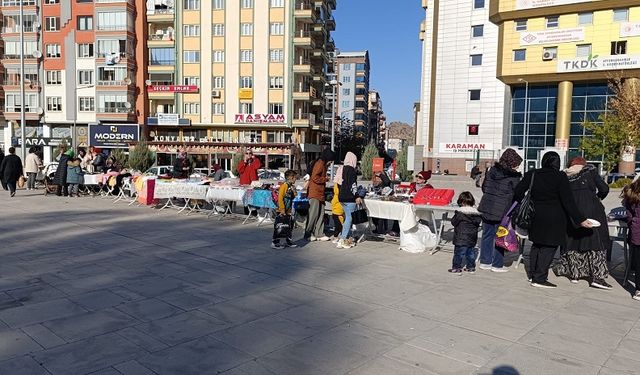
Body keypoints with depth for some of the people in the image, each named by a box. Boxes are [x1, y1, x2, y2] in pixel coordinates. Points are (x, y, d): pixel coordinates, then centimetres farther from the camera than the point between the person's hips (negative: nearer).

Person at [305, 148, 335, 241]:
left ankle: (319, 234, 14)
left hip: (320, 193, 10)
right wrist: (325, 179, -10)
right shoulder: (320, 163, -12)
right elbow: (315, 177, -20)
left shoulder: (323, 164, 19)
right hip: (315, 193, -10)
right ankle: (308, 234, 1)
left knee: (321, 214, 10)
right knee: (313, 214, -6)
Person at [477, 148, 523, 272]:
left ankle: (485, 262, 20)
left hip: (486, 207, 5)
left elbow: (484, 187, 13)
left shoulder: (492, 171, 6)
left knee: (487, 235, 13)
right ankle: (497, 265, 12)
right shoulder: (514, 176, -10)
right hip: (502, 211, -5)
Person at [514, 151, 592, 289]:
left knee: (537, 244, 18)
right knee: (549, 247, 1)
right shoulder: (560, 177, -10)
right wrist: (580, 219, -10)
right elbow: (568, 201, -13)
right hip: (553, 218, -5)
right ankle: (539, 279, 1)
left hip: (536, 215, 5)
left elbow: (518, 193, 3)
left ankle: (533, 274, 24)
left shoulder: (531, 174, 2)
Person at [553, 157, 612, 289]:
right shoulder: (590, 171, 5)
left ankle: (574, 273, 16)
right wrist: (598, 197, 20)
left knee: (573, 240, 12)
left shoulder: (565, 176, 10)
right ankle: (597, 276, -1)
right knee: (596, 241, 2)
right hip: (592, 211, -3)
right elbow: (604, 189, 1)